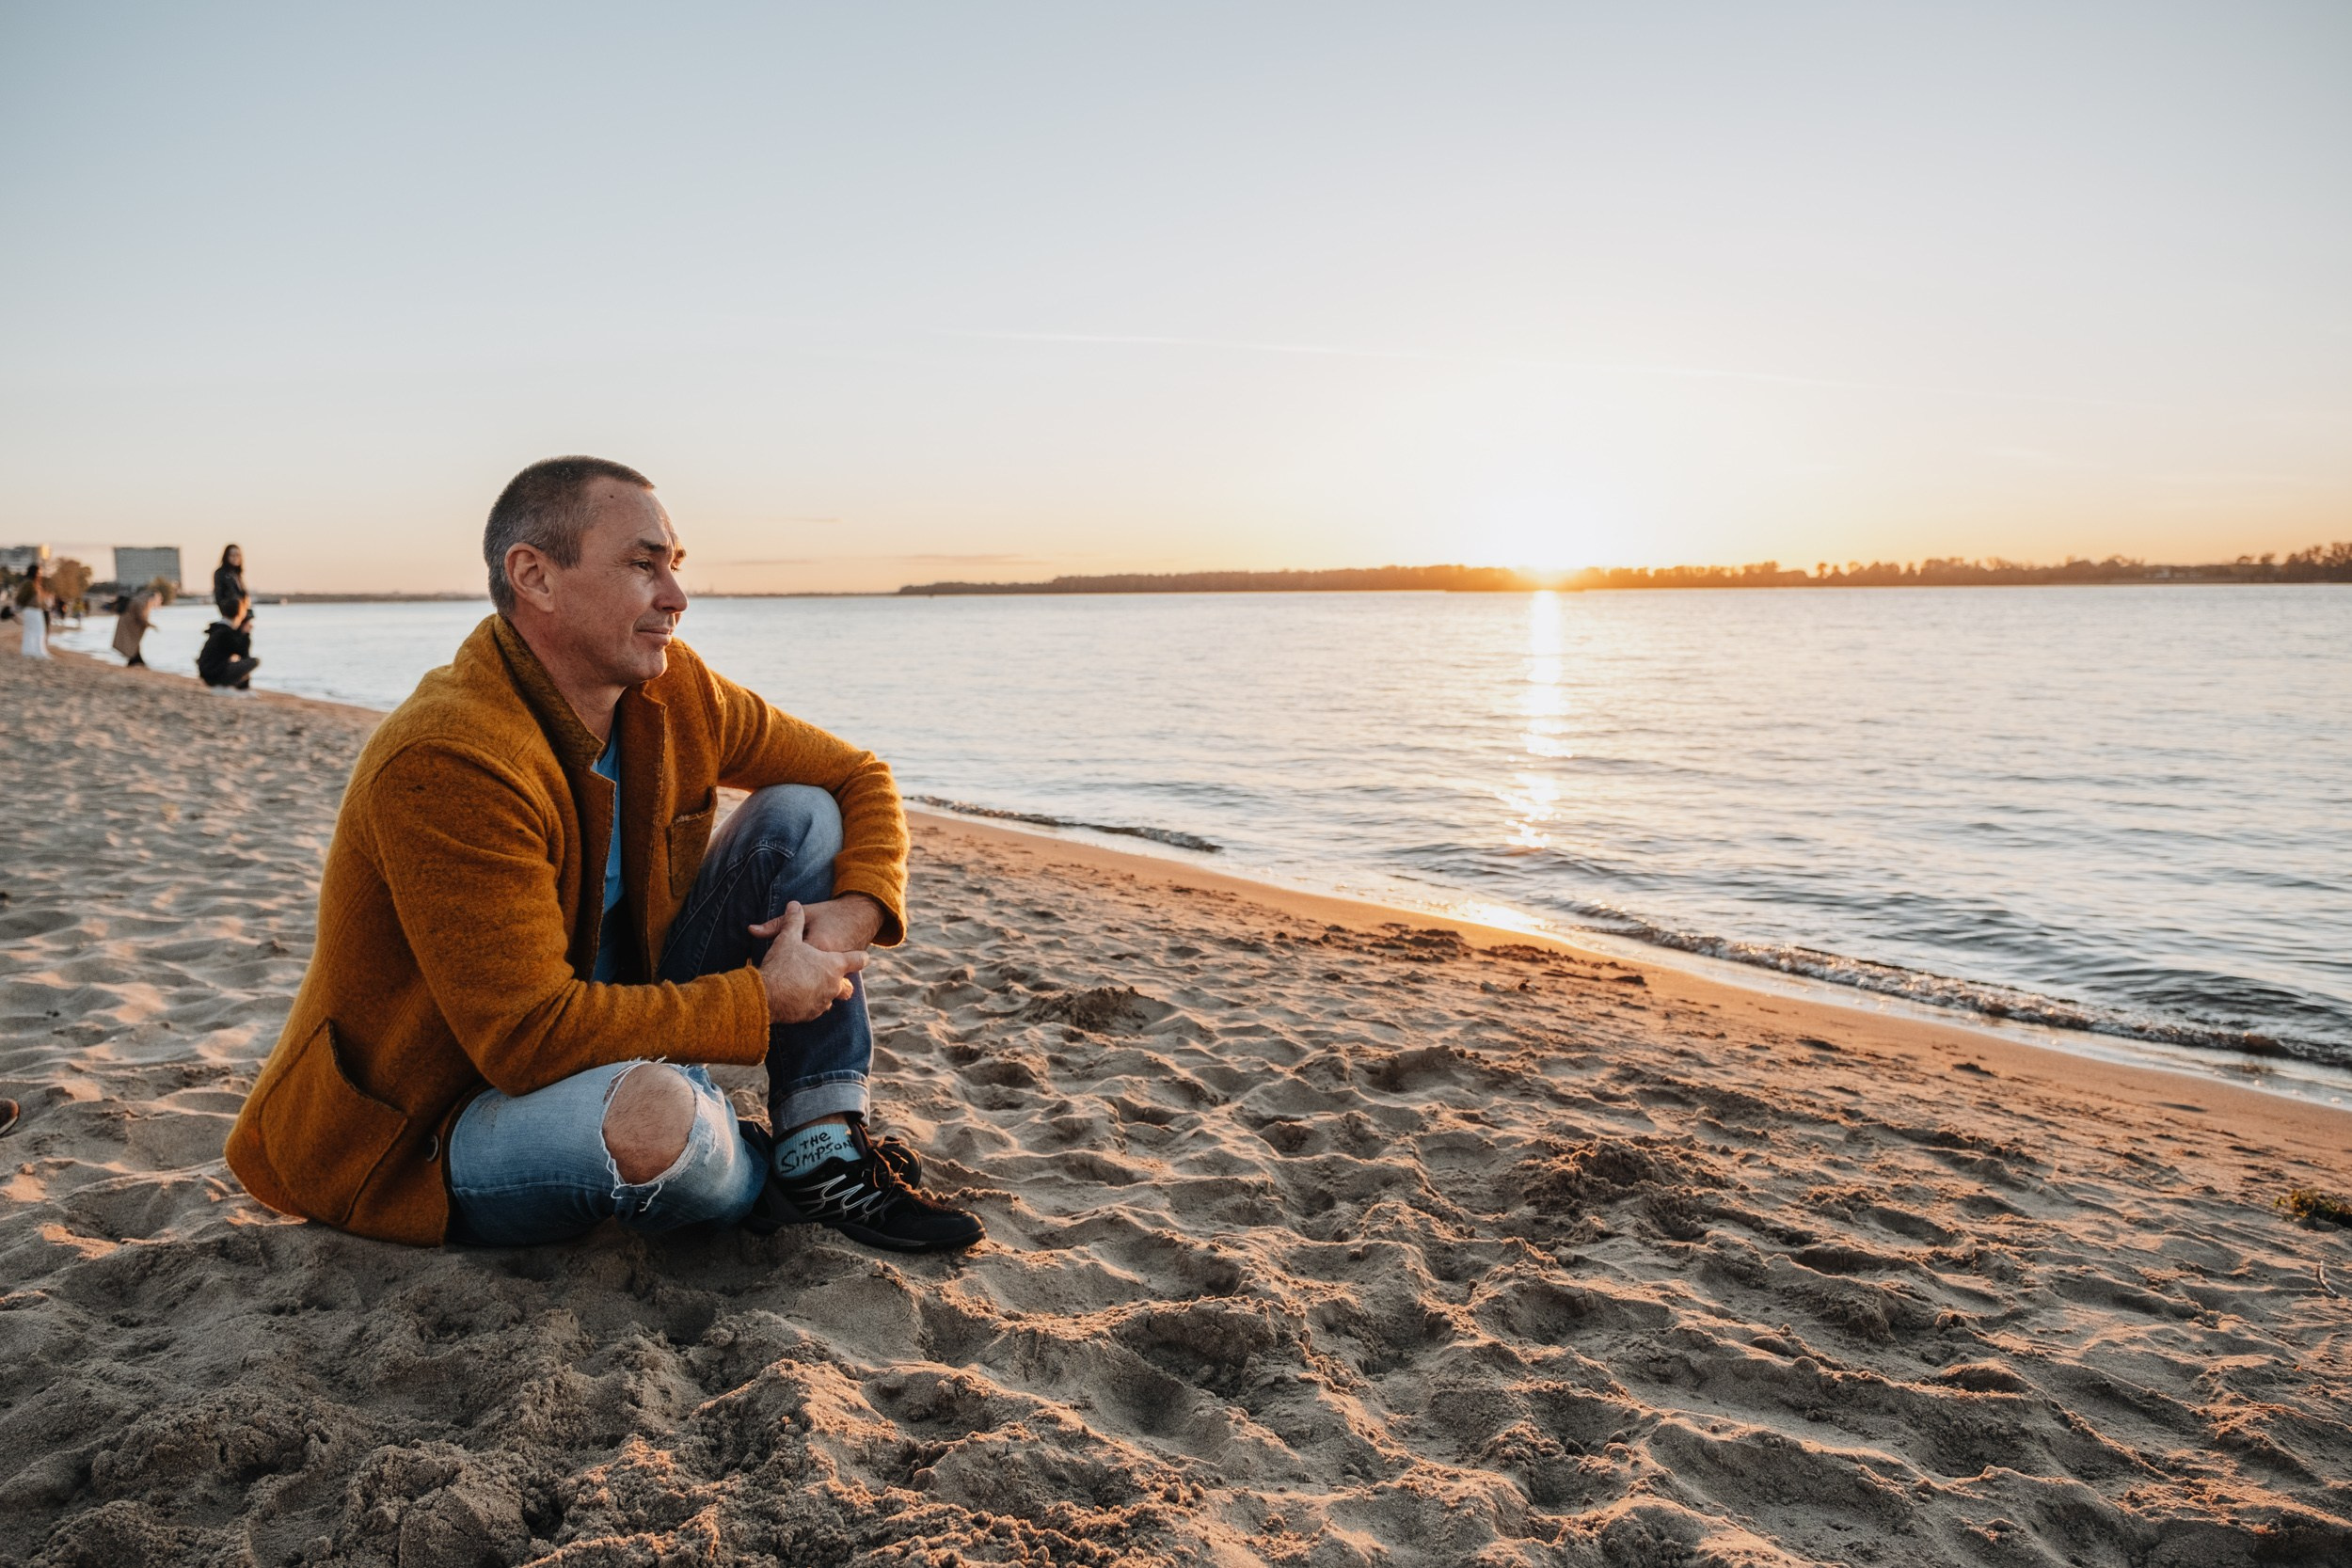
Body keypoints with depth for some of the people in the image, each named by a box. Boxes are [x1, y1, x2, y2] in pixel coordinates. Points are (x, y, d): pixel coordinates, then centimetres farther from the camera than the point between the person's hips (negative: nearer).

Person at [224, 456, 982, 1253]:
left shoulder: (671, 693, -6)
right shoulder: (447, 762, -29)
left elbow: (858, 776, 6)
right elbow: (528, 1036, -32)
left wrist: (852, 915, -14)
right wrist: (763, 1001, -23)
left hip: (613, 1030, 8)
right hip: (430, 1141, -7)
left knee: (802, 815, -2)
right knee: (646, 1112, -42)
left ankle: (827, 1158, -7)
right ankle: (758, 1181, -2)